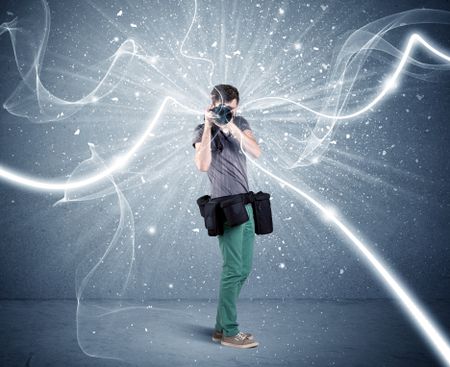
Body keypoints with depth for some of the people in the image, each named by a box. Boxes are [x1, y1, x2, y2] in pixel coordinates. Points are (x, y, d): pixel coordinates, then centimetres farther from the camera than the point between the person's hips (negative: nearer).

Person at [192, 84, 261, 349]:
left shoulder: (240, 123, 11)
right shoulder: (202, 131, -2)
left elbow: (257, 152, -5)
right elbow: (203, 165, -19)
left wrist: (233, 128, -16)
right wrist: (209, 127, -19)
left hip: (246, 204, 7)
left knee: (244, 269, 9)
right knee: (233, 270, -8)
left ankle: (222, 327, 19)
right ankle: (230, 332, 3)